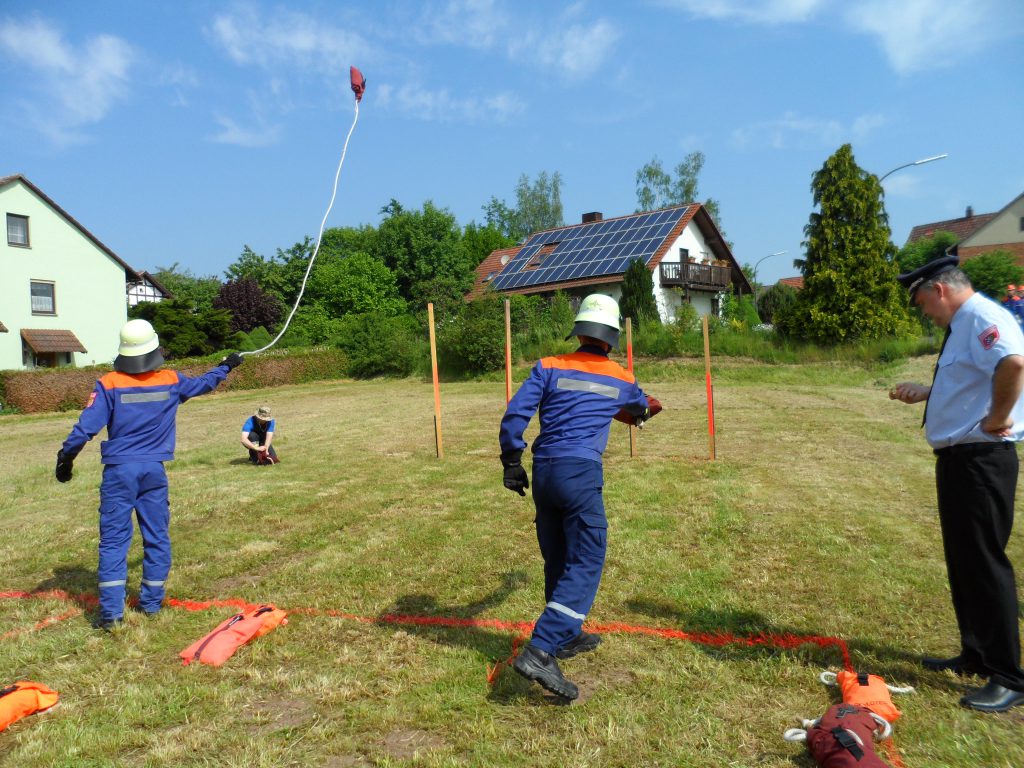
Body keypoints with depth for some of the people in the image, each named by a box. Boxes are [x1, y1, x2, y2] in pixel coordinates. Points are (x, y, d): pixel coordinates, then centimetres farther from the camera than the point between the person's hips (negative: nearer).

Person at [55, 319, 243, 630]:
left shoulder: (109, 384, -7)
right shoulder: (171, 381, 1)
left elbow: (86, 427, -9)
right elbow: (204, 383, 20)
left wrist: (65, 458, 2)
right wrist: (226, 365, 38)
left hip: (119, 471, -2)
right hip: (154, 471, 2)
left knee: (114, 539, 3)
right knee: (157, 537, 12)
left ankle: (111, 610, 0)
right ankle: (152, 601, 21)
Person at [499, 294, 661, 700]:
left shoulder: (549, 367, 7)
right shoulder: (621, 379, 11)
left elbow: (514, 414, -4)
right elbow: (642, 409, 34)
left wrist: (511, 462, 7)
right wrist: (646, 409, 57)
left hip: (543, 471, 4)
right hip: (580, 473, -3)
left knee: (558, 561, 17)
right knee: (585, 564, -1)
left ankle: (566, 636, 34)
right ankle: (540, 652, -13)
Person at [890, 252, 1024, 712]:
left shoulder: (982, 318, -16)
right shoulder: (963, 326, 17)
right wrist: (923, 393, 22)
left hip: (981, 460, -11)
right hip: (959, 457, 11)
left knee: (984, 563, -4)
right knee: (962, 562, 18)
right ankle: (975, 655, 32)